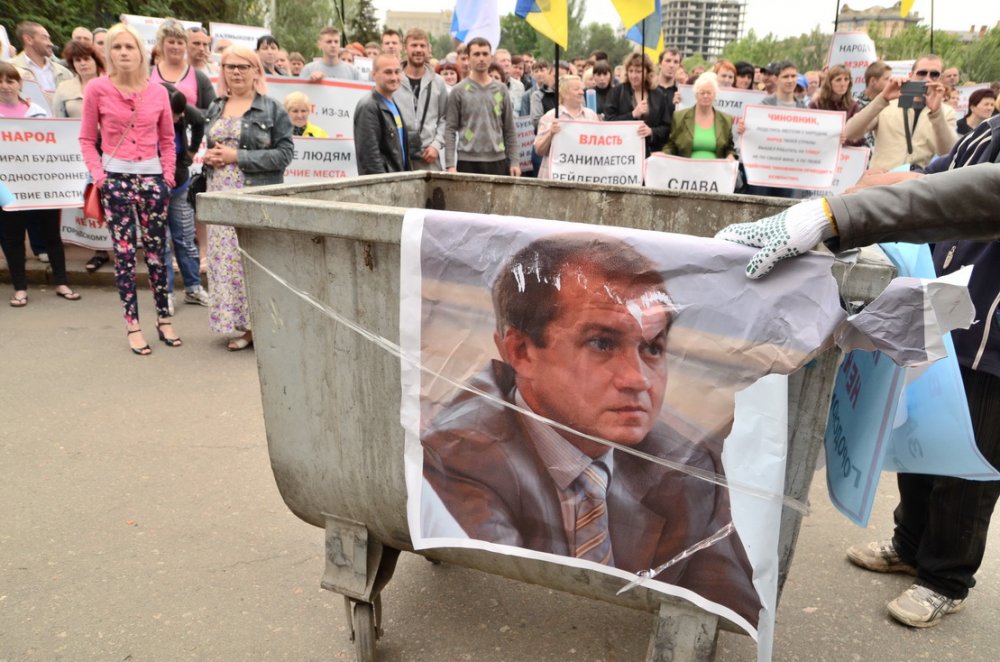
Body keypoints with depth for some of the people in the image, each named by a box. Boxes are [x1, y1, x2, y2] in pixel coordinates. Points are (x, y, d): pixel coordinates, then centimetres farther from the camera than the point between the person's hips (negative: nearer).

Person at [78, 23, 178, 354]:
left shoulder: (158, 92, 3)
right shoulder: (97, 89, -3)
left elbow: (167, 139, 12)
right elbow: (87, 138, 2)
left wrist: (168, 175, 3)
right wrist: (98, 175, -7)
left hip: (152, 176, 2)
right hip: (116, 177, -2)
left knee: (156, 250, 7)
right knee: (124, 252, 1)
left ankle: (164, 319, 16)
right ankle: (133, 325, 6)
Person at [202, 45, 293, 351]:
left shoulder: (272, 108, -2)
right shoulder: (215, 108, 16)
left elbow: (285, 152, -10)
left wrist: (238, 157, -14)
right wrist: (209, 158, 2)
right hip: (222, 197, 6)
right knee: (227, 258, 5)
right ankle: (244, 325, 14)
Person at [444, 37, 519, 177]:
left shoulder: (501, 90, 11)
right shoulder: (458, 91, 3)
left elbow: (510, 130, 12)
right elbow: (450, 130, 0)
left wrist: (515, 161, 5)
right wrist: (450, 164, -9)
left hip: (498, 161, 3)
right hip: (467, 161, -2)